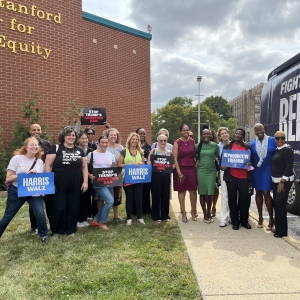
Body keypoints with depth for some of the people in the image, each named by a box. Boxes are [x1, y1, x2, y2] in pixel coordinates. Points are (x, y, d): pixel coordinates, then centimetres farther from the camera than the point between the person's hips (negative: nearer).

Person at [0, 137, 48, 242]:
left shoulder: (40, 162, 2)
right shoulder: (17, 158, -9)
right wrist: (26, 174, -24)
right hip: (16, 191, -1)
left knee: (40, 213, -14)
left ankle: (43, 234, 12)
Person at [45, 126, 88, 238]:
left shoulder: (80, 150, 11)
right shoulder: (55, 148, -2)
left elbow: (84, 167, 12)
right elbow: (48, 165, -5)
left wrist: (85, 181, 4)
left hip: (75, 186, 4)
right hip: (59, 185, -4)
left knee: (73, 208, 9)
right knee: (58, 208, -1)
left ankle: (70, 230, 25)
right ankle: (56, 231, 18)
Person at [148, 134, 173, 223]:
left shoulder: (169, 152, 10)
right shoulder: (153, 151, 1)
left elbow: (173, 164, 12)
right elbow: (148, 163, -4)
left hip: (166, 176, 3)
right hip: (156, 176, -3)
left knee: (166, 195, 7)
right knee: (156, 195, 2)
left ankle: (165, 215, 20)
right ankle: (156, 216, 13)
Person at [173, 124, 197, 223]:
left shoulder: (192, 141, 5)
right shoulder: (177, 142, -6)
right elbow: (175, 158, -9)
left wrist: (196, 163, 3)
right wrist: (179, 172, -14)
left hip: (192, 169, 3)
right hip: (181, 169, -3)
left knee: (193, 191, 4)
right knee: (181, 191, 6)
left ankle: (193, 212, 21)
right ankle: (183, 213, 16)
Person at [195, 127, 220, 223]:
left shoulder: (215, 145, 1)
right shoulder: (197, 146, 2)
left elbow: (219, 157, 10)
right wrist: (197, 162, -2)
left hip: (211, 171, 0)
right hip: (201, 171, 0)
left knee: (209, 194, 0)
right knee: (202, 194, 5)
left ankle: (209, 213, 21)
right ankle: (205, 214, 18)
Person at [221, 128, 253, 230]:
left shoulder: (248, 147, 9)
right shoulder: (227, 147, 9)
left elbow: (252, 160, 10)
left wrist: (250, 164, -11)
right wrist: (222, 167, -9)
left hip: (244, 177, 0)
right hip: (231, 176, 0)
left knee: (245, 198, 1)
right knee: (232, 199, 4)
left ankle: (244, 221, 18)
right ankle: (235, 222, 14)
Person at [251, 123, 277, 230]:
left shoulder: (272, 140, -4)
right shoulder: (252, 143, 3)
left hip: (268, 171, -3)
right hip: (256, 171, 3)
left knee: (266, 194, -5)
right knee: (258, 193, 10)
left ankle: (271, 219, 10)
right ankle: (260, 217, 24)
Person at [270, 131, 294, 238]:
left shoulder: (287, 150, -11)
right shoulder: (275, 150, 12)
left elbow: (289, 167, -16)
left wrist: (282, 182, -19)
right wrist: (274, 180, 11)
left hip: (284, 181, -8)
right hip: (275, 181, 8)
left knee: (280, 204, -8)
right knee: (276, 204, 11)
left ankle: (282, 230, 1)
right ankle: (278, 227, 21)